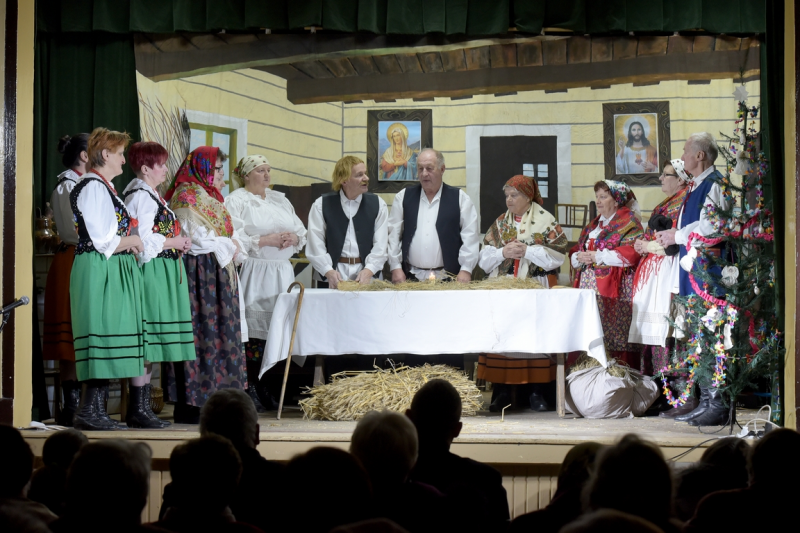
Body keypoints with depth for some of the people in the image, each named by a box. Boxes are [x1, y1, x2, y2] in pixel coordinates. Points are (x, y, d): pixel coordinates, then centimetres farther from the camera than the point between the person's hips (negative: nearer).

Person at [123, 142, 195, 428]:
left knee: (150, 346, 10)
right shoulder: (140, 196, -11)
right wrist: (174, 242, -8)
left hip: (163, 274, 10)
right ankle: (137, 409, -7)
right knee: (145, 341, -9)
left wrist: (177, 243, 9)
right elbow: (143, 240, -19)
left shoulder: (152, 195, 19)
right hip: (151, 273, -10)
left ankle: (143, 407, 13)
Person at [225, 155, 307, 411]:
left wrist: (294, 238, -2)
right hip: (254, 273, -6)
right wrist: (266, 240, -16)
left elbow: (302, 233, 20)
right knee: (254, 330, -10)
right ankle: (251, 388, -6)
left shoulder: (280, 200, 20)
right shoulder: (236, 201, 1)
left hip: (283, 272, 6)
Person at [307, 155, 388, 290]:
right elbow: (315, 244, -2)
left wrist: (368, 270, -16)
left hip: (367, 277, 1)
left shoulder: (377, 204, 7)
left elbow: (380, 244, 0)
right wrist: (328, 271, -16)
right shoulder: (322, 205, 4)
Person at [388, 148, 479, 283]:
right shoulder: (403, 197, 11)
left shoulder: (460, 198, 6)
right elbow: (393, 235, 9)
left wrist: (466, 270, -7)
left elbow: (470, 237, 1)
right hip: (411, 276, 1)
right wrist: (396, 268, 1)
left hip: (447, 277, -1)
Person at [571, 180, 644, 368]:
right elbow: (575, 255, 24)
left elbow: (630, 254, -15)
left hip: (614, 291, -7)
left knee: (615, 336, -11)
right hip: (589, 287, 7)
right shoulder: (594, 224, 24)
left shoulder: (628, 222, 0)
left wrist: (596, 256, -13)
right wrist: (579, 257, -1)